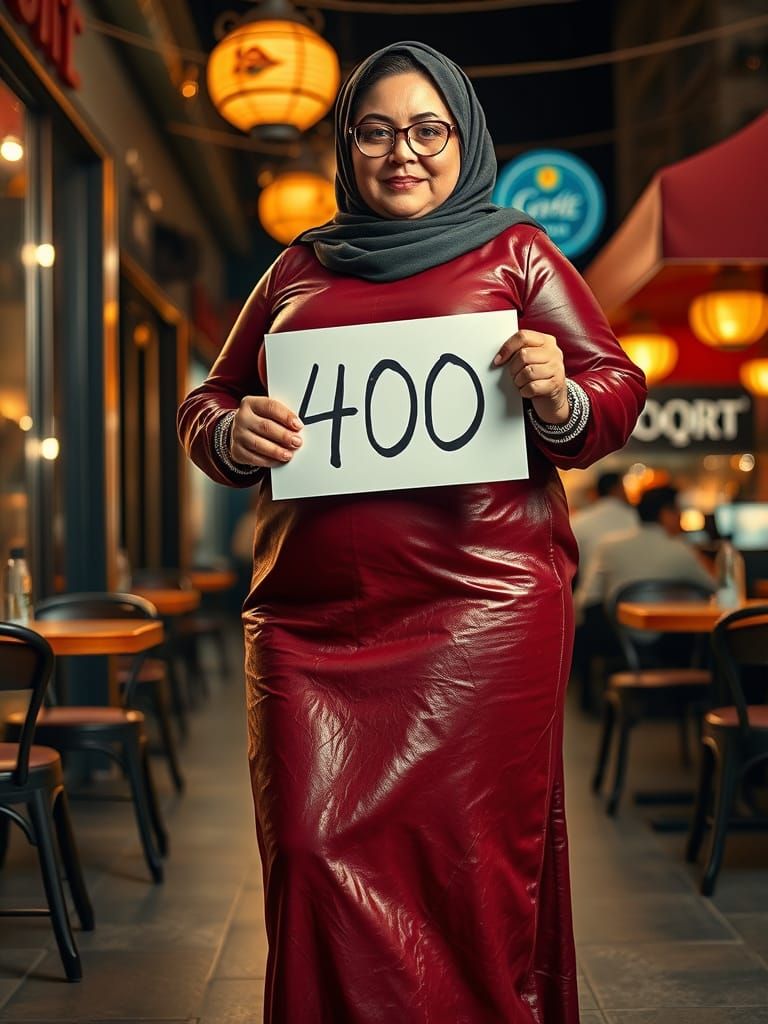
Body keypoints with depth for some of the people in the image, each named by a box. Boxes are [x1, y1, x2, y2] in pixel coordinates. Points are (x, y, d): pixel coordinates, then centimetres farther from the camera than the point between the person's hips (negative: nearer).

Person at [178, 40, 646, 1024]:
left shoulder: (515, 251, 12)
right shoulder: (299, 268, 19)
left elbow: (619, 388, 8)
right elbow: (203, 401, 22)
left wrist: (559, 402, -15)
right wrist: (231, 434, -2)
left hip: (481, 607, -2)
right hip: (311, 615, 3)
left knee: (470, 853, -3)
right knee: (314, 853, 0)